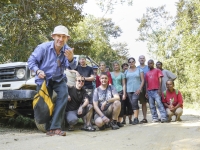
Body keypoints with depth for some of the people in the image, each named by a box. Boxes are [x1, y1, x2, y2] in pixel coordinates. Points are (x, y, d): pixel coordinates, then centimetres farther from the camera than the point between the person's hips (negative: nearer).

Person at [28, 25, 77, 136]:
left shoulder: (67, 50, -13)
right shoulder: (43, 48, -21)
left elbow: (72, 67, -22)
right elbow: (31, 61, -11)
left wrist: (70, 59, -44)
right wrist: (37, 70, -29)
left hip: (59, 79, 1)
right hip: (44, 78, -1)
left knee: (64, 94, -22)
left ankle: (55, 127, -20)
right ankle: (49, 128, 19)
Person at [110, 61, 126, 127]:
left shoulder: (121, 74, 11)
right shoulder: (110, 74, 12)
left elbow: (124, 84, 9)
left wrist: (124, 94, 0)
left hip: (120, 92, 0)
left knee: (120, 107, -5)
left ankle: (119, 121, 1)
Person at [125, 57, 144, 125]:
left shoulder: (139, 70, 7)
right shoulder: (126, 71, 13)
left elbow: (142, 80, 1)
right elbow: (125, 82, 12)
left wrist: (140, 89, -12)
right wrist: (125, 91, 2)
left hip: (137, 90, -3)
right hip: (129, 90, 3)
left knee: (134, 103, -19)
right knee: (133, 104, 3)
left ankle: (135, 118, -17)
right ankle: (136, 119, 10)